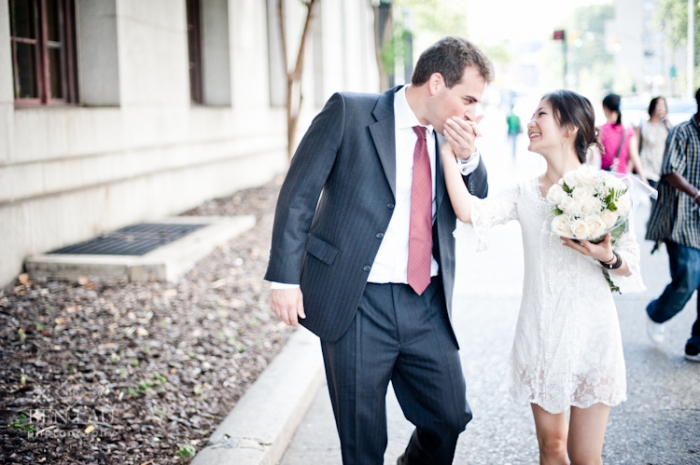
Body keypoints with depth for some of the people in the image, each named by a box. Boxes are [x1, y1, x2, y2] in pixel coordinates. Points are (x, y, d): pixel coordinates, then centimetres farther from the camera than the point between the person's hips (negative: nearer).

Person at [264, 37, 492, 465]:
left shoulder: (447, 137, 7)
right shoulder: (348, 113, -8)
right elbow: (298, 194, -7)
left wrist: (468, 156, -8)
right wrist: (285, 278, -12)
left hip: (428, 304, 5)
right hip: (356, 304, -4)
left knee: (451, 417, 12)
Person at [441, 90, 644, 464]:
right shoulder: (525, 193, 4)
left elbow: (631, 262, -1)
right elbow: (469, 211, -13)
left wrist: (607, 256, -22)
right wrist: (448, 151, -14)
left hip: (590, 334, -3)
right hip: (540, 333, 4)